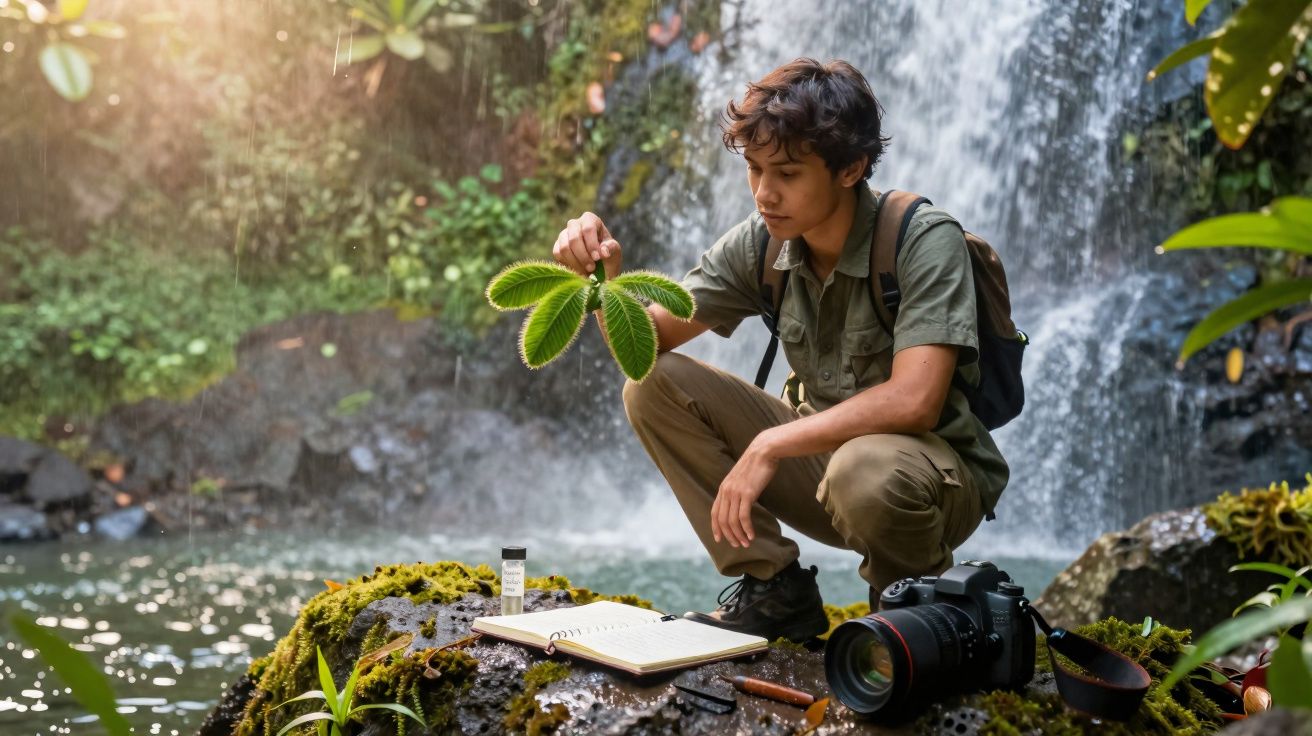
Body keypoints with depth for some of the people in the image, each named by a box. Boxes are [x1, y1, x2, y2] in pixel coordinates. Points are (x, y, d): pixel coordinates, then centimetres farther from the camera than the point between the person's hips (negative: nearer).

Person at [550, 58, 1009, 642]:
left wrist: (771, 445, -30)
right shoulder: (761, 243, -6)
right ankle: (774, 592, -2)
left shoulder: (924, 239, -22)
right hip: (824, 452, 6)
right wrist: (604, 275, -25)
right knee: (655, 386, -9)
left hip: (939, 469, -5)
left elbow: (913, 401, -34)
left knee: (866, 469, -41)